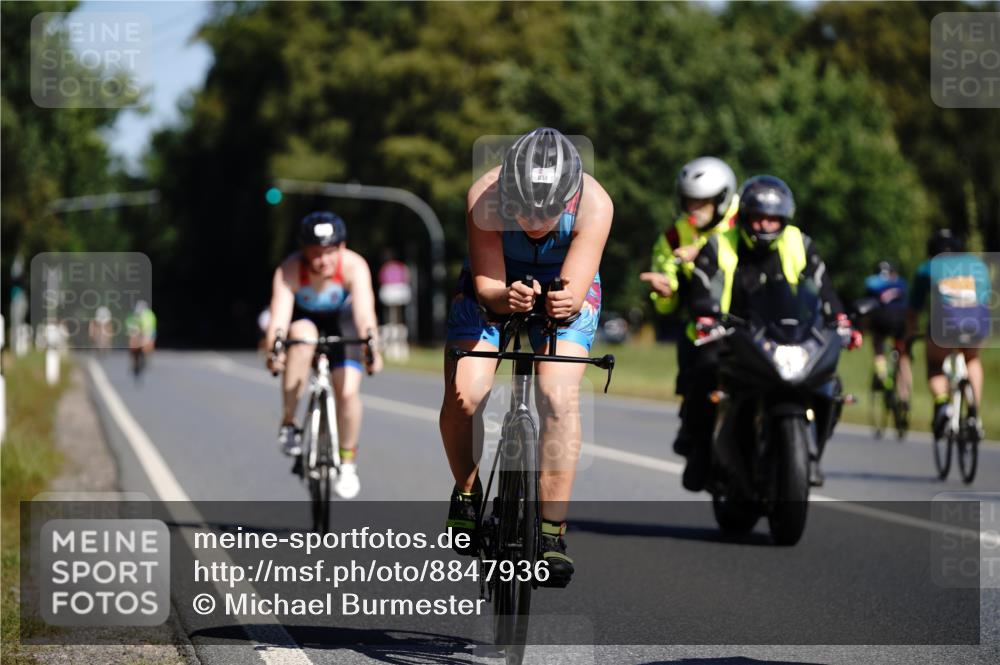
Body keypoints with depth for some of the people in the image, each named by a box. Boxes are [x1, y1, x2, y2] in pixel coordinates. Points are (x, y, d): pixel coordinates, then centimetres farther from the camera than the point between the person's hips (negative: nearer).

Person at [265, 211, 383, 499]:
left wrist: (372, 350, -63)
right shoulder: (290, 270, -33)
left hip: (340, 320, 1)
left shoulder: (354, 267, -33)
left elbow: (364, 312, -46)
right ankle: (288, 424, -21)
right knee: (302, 337, -36)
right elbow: (279, 316, -44)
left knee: (348, 391, -14)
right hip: (303, 318, -1)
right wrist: (274, 350, -64)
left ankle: (348, 462, 12)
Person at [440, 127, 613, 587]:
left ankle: (553, 532, -17)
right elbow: (486, 285, -31)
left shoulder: (594, 204, -32)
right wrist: (506, 297, -54)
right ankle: (467, 492, 8)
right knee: (463, 397, -20)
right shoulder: (484, 198, -32)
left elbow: (577, 289, -34)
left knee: (559, 397, -25)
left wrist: (567, 302, -58)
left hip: (565, 291, 0)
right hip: (495, 285, 1)